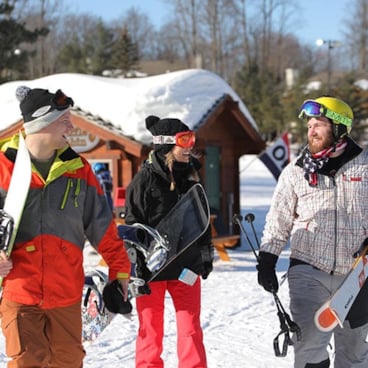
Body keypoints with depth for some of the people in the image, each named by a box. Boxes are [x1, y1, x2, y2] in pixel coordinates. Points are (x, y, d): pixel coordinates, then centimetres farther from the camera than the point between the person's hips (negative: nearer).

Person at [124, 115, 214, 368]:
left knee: (191, 328, 5)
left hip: (187, 265, 5)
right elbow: (133, 224, -9)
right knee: (151, 328, 7)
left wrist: (206, 254, 17)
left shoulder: (192, 177, 9)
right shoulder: (145, 179, -9)